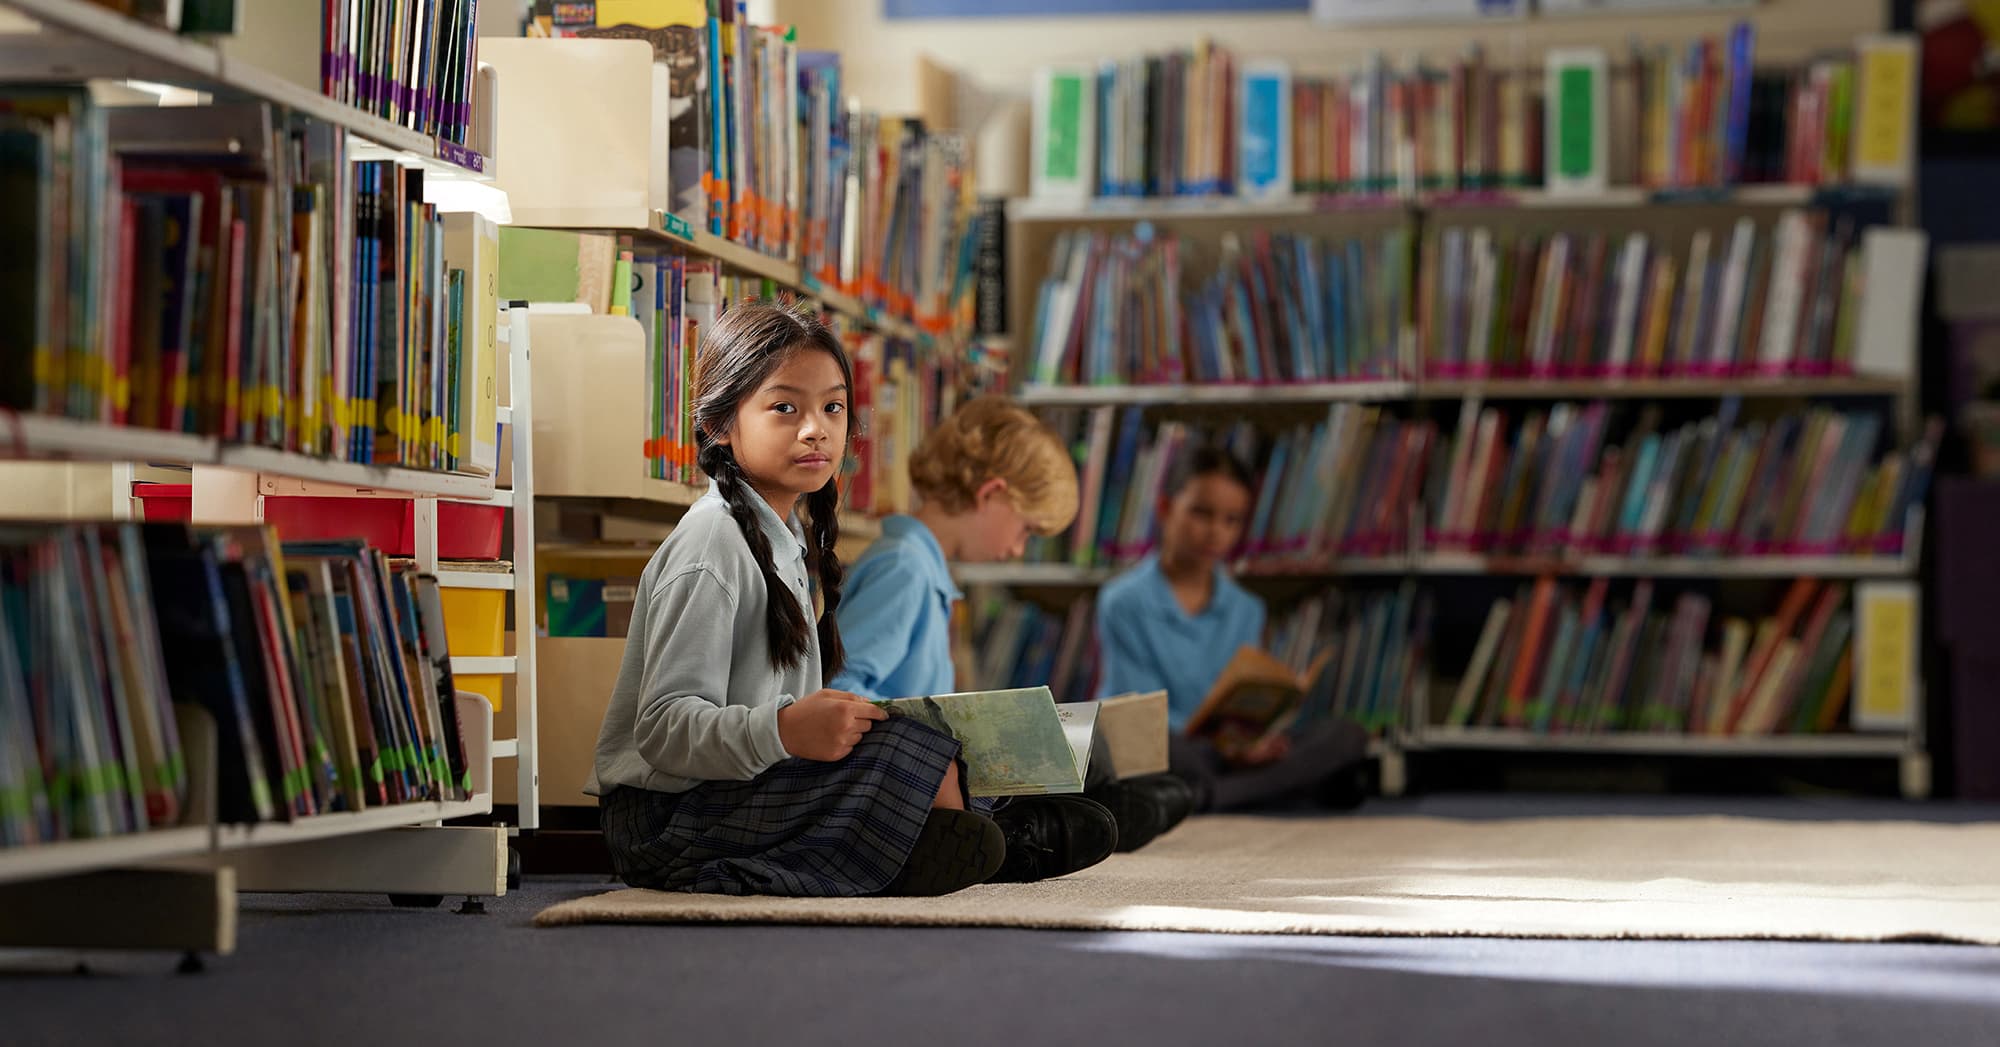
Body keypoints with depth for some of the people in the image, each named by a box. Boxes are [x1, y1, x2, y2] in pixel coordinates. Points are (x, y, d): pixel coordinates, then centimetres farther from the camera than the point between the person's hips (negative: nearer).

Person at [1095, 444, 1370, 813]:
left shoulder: (1247, 611, 16)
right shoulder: (1124, 603, -2)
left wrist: (1256, 736, -15)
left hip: (1231, 754, 6)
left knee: (1348, 735, -16)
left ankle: (1208, 796, -34)